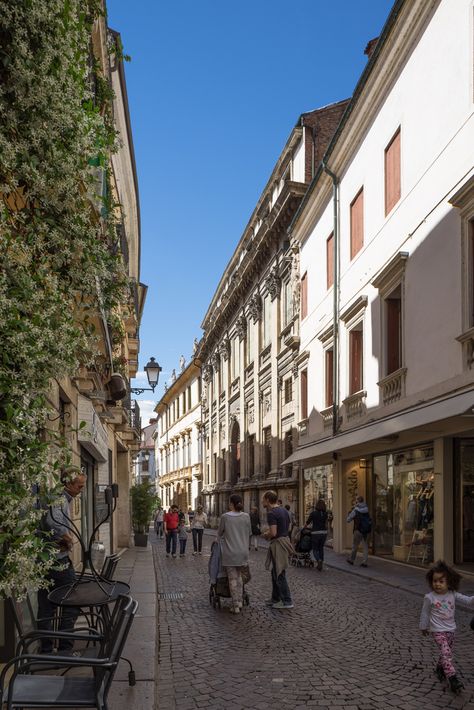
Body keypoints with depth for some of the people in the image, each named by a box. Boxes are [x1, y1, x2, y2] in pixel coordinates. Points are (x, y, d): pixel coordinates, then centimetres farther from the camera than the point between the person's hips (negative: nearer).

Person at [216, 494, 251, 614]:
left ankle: (236, 606, 4)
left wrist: (220, 539, 28)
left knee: (233, 578, 3)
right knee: (239, 576, 19)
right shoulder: (246, 516, -2)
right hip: (243, 551, 3)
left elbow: (220, 533, 6)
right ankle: (239, 601, 15)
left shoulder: (225, 517, -9)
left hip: (230, 552, -3)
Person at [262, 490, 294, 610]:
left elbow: (273, 533, -25)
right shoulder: (283, 510, 10)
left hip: (278, 544, -10)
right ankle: (275, 598, 27)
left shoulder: (271, 513, -19)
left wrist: (266, 535, -4)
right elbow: (288, 526, 20)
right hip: (285, 540, 10)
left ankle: (287, 602, -1)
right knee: (275, 572, 19)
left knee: (279, 574, -3)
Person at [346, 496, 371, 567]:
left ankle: (351, 559, 24)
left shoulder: (355, 510, -12)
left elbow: (348, 520, -5)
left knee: (355, 545, 10)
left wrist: (350, 513, 10)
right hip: (366, 530, 4)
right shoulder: (366, 509, 3)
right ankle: (364, 562, 2)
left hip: (358, 530, -4)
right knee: (365, 546, 6)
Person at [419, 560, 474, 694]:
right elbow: (425, 614, 0)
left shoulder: (453, 595, -5)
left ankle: (440, 668, 43)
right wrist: (424, 627, 10)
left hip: (451, 630, 5)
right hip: (438, 631, -5)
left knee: (448, 652, 17)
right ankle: (452, 678, -19)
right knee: (446, 653, -17)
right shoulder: (429, 598, -13)